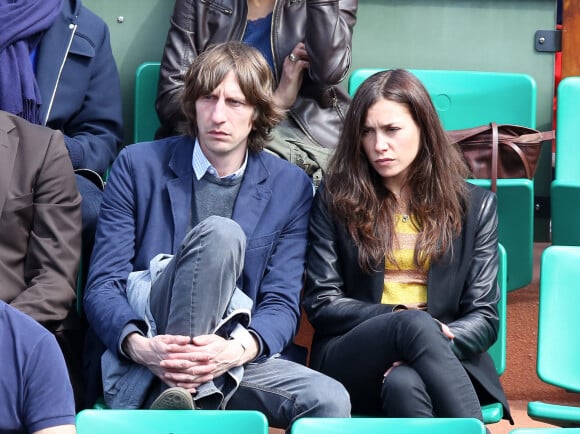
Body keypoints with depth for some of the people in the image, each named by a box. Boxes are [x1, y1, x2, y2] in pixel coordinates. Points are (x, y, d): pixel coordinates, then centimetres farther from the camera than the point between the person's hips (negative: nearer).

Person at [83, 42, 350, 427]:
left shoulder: (290, 186, 9)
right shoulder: (139, 165, 4)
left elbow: (282, 303, 4)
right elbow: (103, 286, 0)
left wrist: (239, 349, -20)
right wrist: (139, 346, -22)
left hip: (228, 363, 2)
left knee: (330, 401, -29)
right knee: (220, 232, -28)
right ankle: (175, 397, -32)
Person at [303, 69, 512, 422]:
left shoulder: (474, 205, 12)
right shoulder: (335, 200, 10)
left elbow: (484, 317, 7)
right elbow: (321, 304, 5)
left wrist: (435, 346, -15)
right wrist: (403, 320, -11)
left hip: (446, 355, 0)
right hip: (350, 362, 0)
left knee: (405, 384, -38)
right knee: (414, 324, -35)